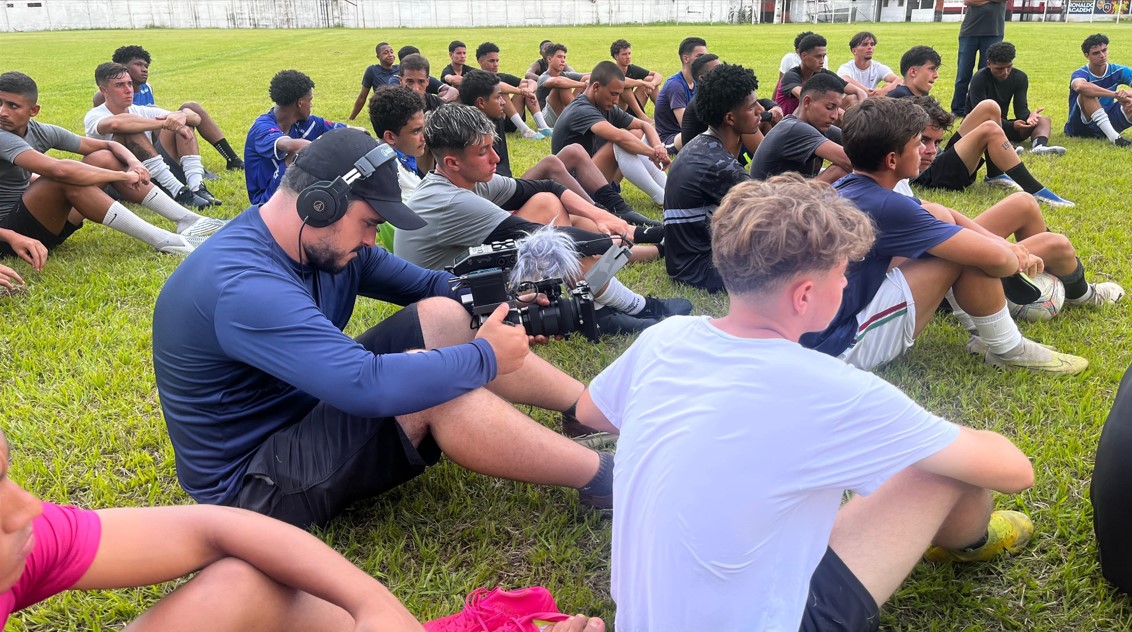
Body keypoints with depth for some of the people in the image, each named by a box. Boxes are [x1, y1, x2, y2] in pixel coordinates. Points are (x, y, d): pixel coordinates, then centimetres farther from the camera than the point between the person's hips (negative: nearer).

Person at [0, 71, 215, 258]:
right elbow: (60, 170, -36)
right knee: (66, 177, -32)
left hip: (44, 223, 8)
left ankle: (187, 220, -7)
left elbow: (109, 145, 6)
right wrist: (123, 176, -27)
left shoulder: (40, 132, 2)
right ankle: (164, 241, -33)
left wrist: (133, 163, -16)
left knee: (104, 159, -3)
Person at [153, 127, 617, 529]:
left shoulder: (326, 242, -3)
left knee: (444, 316, -5)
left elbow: (426, 285, 8)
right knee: (423, 387, -29)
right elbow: (369, 387, -41)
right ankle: (604, 478, -18)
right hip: (250, 482, -9)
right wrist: (485, 358, -27)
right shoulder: (243, 287, -32)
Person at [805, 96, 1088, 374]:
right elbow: (996, 257, -19)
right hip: (838, 347, -9)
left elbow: (944, 215, 17)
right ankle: (1008, 350, 10)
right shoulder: (884, 206, -23)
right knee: (968, 257, -12)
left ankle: (982, 330, 17)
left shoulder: (847, 187, 5)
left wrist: (1005, 243, 4)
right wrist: (1016, 258, 4)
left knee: (941, 221, 9)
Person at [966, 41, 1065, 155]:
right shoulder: (979, 79, -17)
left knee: (1044, 120, -13)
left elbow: (1021, 108, -5)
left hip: (1002, 124, 6)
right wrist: (1012, 125, -35)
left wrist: (1028, 116, -32)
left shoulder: (1020, 77, 0)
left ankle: (1039, 146, -45)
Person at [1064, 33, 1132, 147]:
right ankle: (1113, 137, -41)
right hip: (1080, 128, -4)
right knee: (1087, 93, -31)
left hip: (1106, 122, 4)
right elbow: (1080, 86, -41)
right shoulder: (1081, 73, -14)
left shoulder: (1118, 71, -1)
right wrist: (1114, 94, -44)